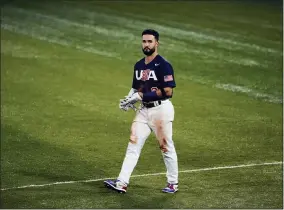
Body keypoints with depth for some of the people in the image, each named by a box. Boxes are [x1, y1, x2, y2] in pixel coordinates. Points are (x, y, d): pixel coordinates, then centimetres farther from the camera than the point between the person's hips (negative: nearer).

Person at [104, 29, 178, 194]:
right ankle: (122, 183, -5)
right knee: (133, 145, -1)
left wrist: (141, 96, -18)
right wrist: (129, 99, 1)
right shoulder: (139, 66, 12)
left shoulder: (163, 65, -12)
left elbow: (168, 92, -18)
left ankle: (173, 183, 18)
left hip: (161, 109, -7)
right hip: (144, 110, 7)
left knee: (166, 147, 4)